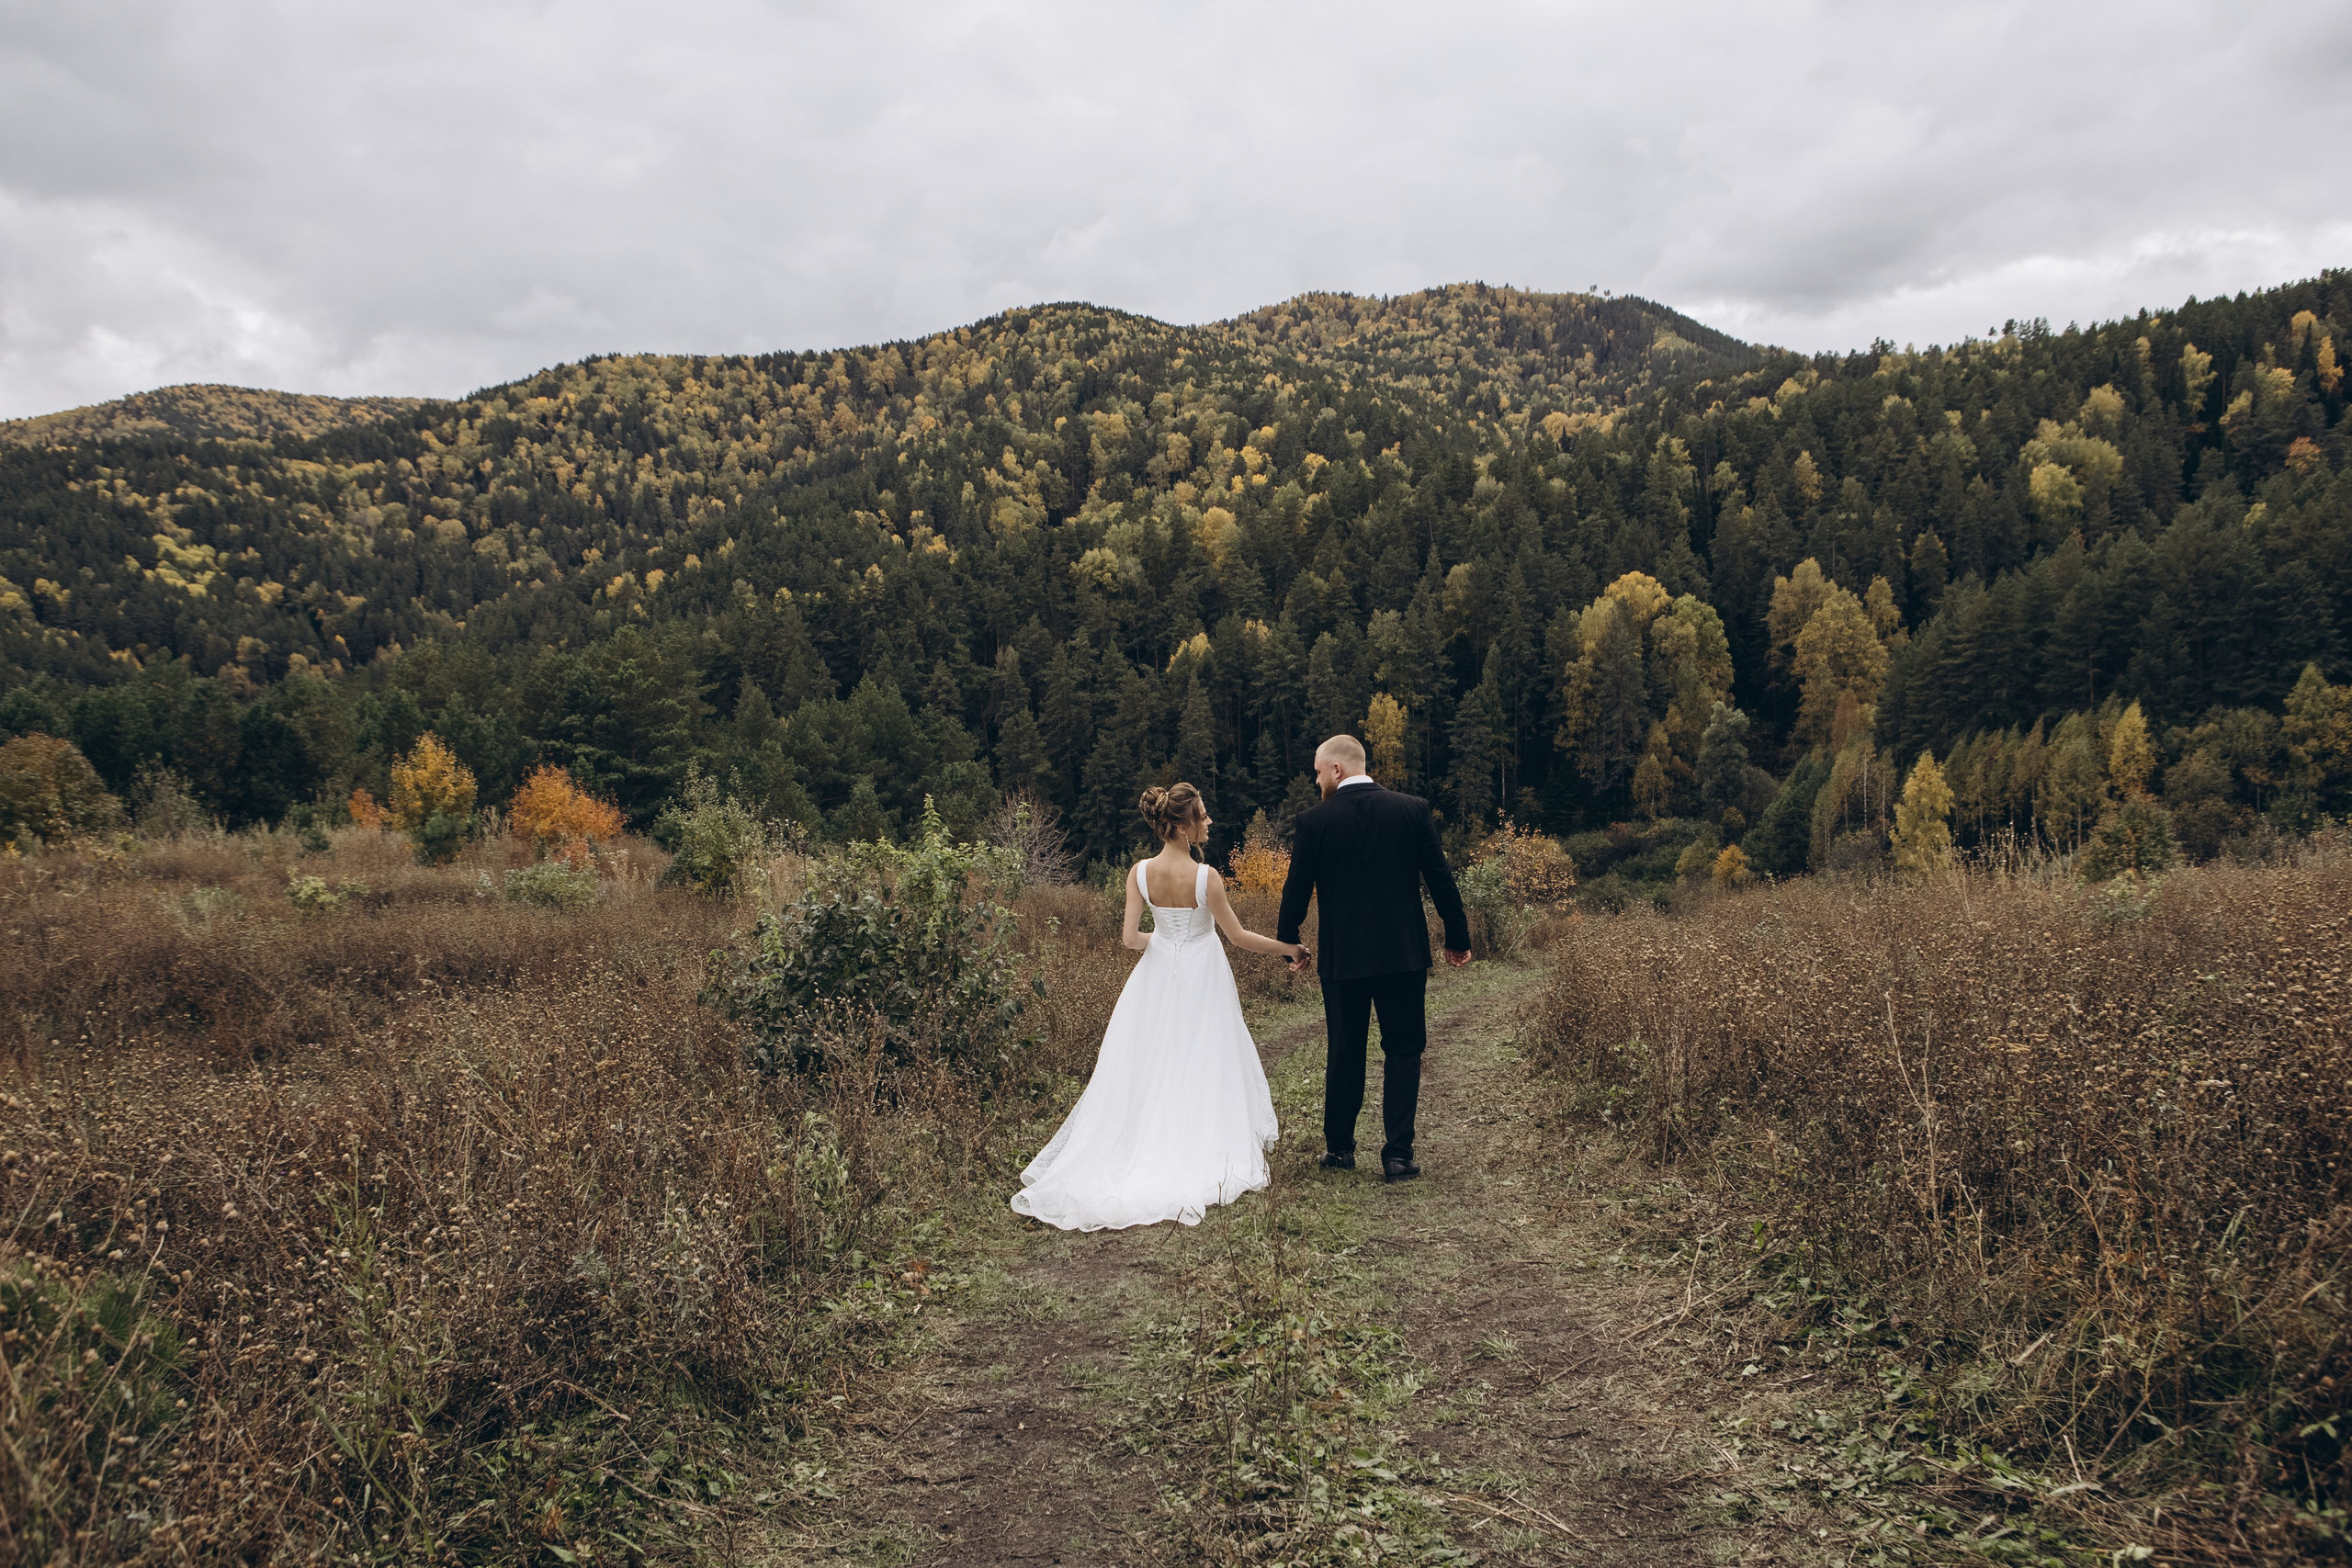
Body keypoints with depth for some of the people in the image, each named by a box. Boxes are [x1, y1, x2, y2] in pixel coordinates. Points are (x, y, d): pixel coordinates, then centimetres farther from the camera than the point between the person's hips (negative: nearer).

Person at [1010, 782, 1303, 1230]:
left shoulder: (1140, 873, -10)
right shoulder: (1205, 878, -21)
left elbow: (1130, 937, -8)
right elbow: (1238, 936, -13)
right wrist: (1289, 948, 0)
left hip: (1158, 975, 4)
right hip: (1201, 979, -3)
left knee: (1149, 1067, 14)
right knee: (1200, 1068, 7)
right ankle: (1198, 1155, 12)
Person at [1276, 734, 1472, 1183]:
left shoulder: (1314, 820, -6)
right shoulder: (1413, 809, -2)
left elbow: (1297, 889, -1)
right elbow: (1440, 879, 0)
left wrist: (1288, 944, 14)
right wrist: (1458, 938, 10)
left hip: (1341, 958, 0)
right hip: (1404, 954, 0)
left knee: (1344, 1054, 14)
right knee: (1403, 1052, 8)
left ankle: (1339, 1148, 23)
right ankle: (1398, 1155, 3)